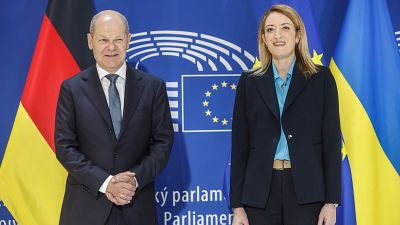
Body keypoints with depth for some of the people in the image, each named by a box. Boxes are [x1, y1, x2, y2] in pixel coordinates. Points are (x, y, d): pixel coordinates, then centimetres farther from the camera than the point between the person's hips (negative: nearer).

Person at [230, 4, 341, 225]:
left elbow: (332, 141, 1)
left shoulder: (321, 78, 3)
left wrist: (331, 202, -4)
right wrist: (237, 206, 3)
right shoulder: (250, 81, 7)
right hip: (261, 191, 1)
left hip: (307, 191, -1)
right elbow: (239, 146, 7)